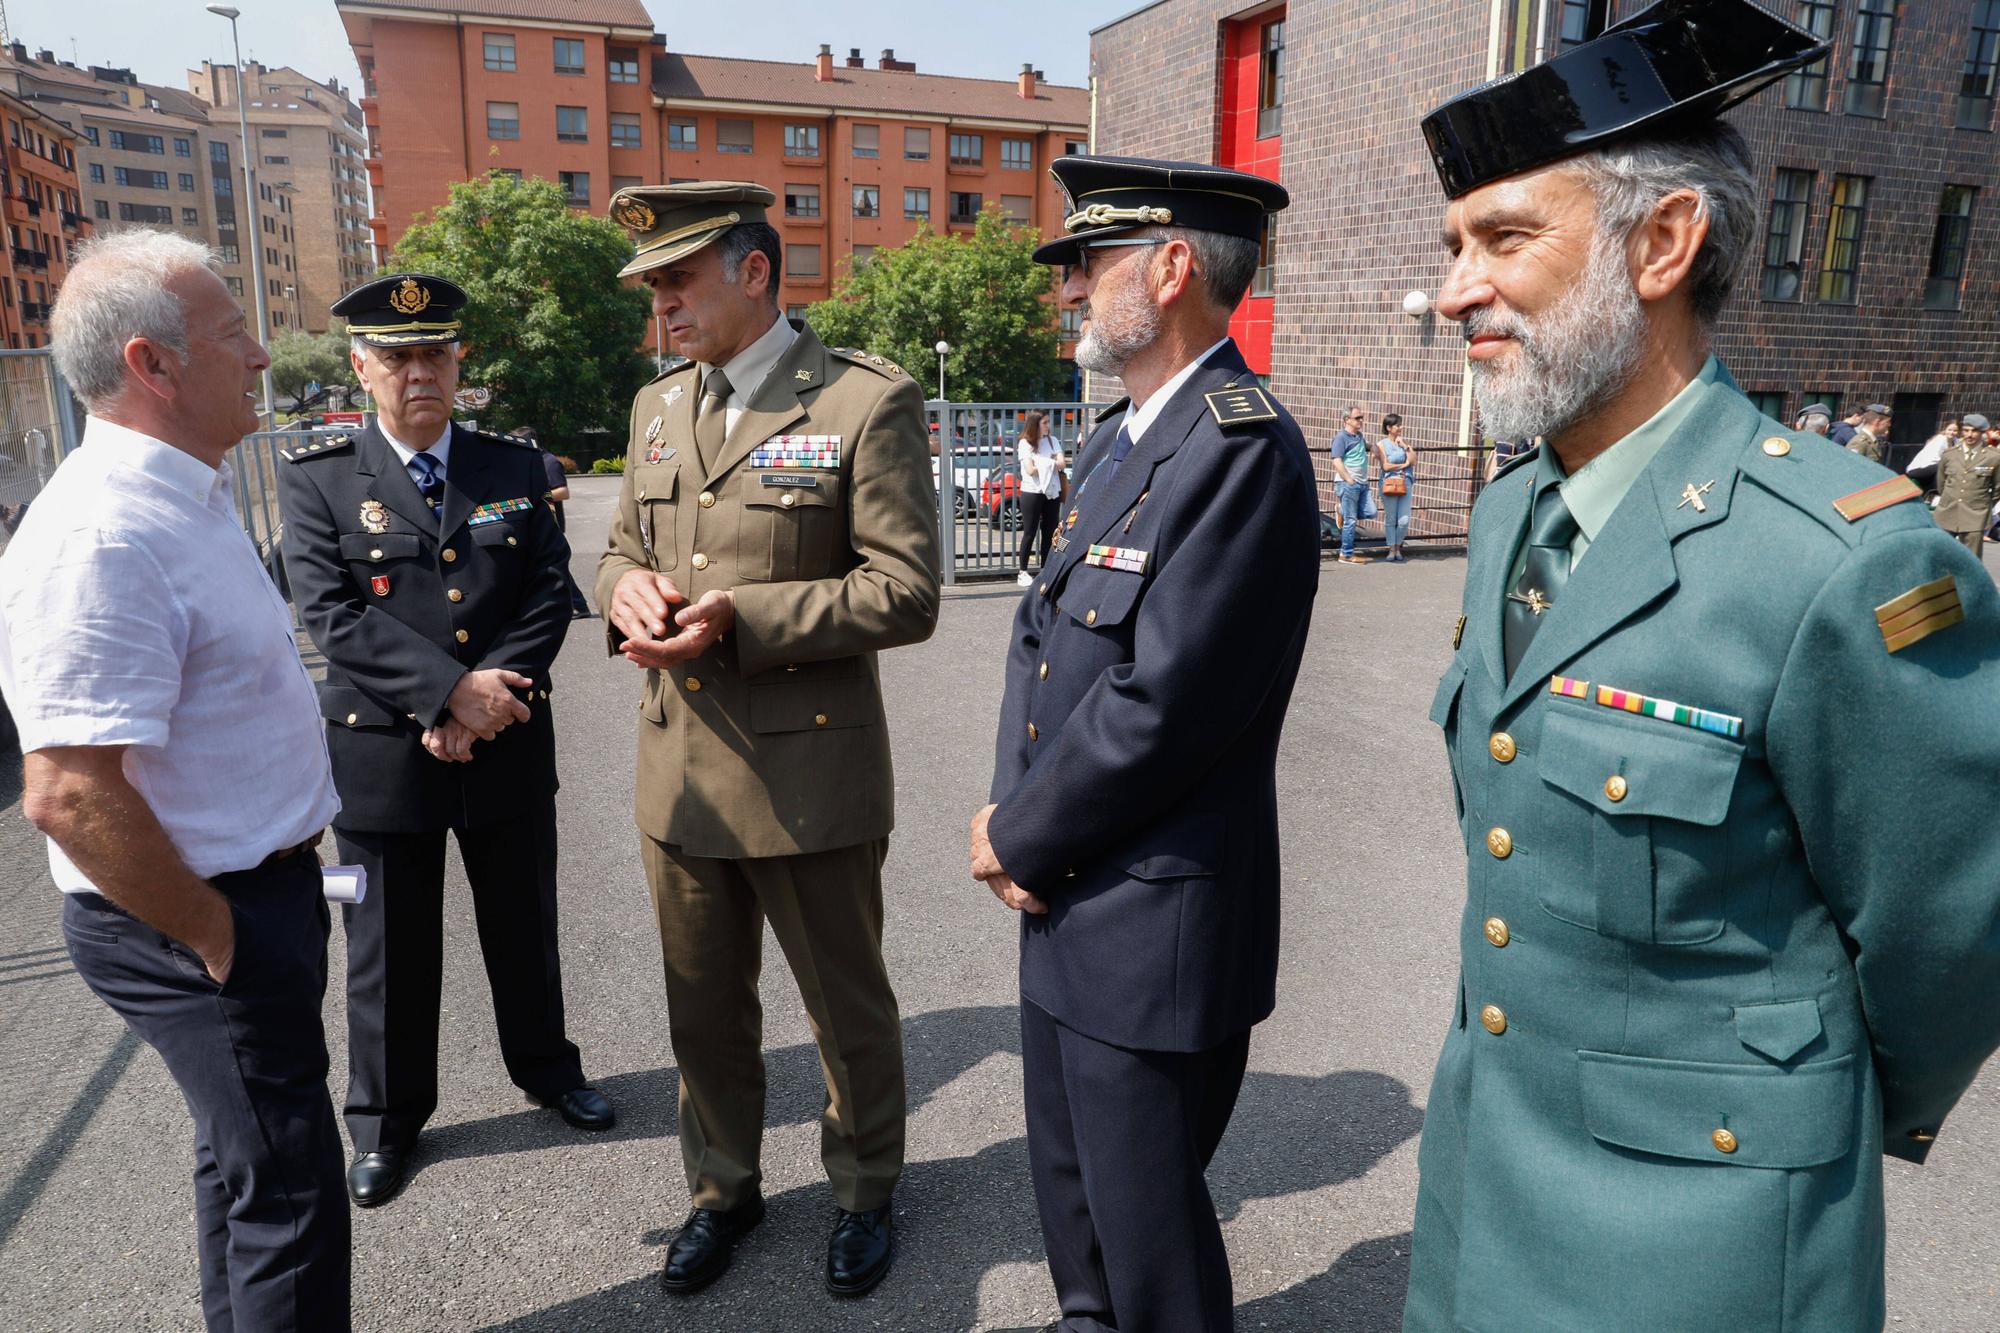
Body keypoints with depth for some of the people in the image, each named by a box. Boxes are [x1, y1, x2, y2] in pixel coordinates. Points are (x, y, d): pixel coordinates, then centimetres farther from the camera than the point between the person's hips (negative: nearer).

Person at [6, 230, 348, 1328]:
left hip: (257, 886, 10)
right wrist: (213, 937, -17)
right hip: (194, 920, -9)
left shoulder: (191, 491, 7)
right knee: (289, 1192, 5)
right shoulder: (102, 535, -25)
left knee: (248, 1161, 24)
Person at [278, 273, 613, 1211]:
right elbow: (333, 615, -14)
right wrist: (452, 690, -22)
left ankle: (544, 1067, 41)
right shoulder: (317, 478, -3)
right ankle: (386, 1120, 32)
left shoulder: (518, 469, 3)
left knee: (524, 925, 18)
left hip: (511, 748, 2)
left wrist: (493, 694, -17)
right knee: (389, 950, 12)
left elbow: (549, 596, -4)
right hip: (381, 754, -2)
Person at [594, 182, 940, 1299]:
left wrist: (739, 619, -23)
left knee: (848, 1008, 14)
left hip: (810, 775, -5)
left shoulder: (868, 402, -11)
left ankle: (865, 1192, 39)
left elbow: (906, 593, -15)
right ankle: (725, 1187, 43)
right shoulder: (660, 406, 10)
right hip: (682, 772, 6)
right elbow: (626, 546, 18)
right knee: (705, 1011, 19)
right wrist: (628, 586, -7)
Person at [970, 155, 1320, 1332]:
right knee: (1070, 1178, 27)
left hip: (1154, 925, -9)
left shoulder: (1244, 448, -21)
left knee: (1147, 1228, 10)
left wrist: (1018, 840, -12)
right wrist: (1014, 815, -3)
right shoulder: (1122, 434, 10)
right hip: (1071, 901, 9)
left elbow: (1161, 707, -25)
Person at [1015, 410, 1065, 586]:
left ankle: (1046, 570, 15)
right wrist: (1050, 464, -3)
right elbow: (1030, 469, -13)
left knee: (1049, 533, 7)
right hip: (1031, 492, -4)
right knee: (1030, 534, -1)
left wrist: (1042, 465, -14)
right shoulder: (1025, 443, -4)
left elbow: (1061, 464, -1)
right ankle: (1023, 573, 5)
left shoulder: (1052, 440, 10)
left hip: (1052, 492, 5)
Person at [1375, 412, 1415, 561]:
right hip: (1389, 483, -4)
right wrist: (1404, 465, -1)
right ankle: (1392, 550, 9)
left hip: (1405, 483, 4)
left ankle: (1398, 547, 15)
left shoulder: (1402, 442, 14)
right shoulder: (1381, 444, 0)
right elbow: (1386, 466, -9)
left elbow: (1414, 460, 3)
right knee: (1390, 519, 0)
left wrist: (1404, 446, -2)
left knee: (1404, 520, -1)